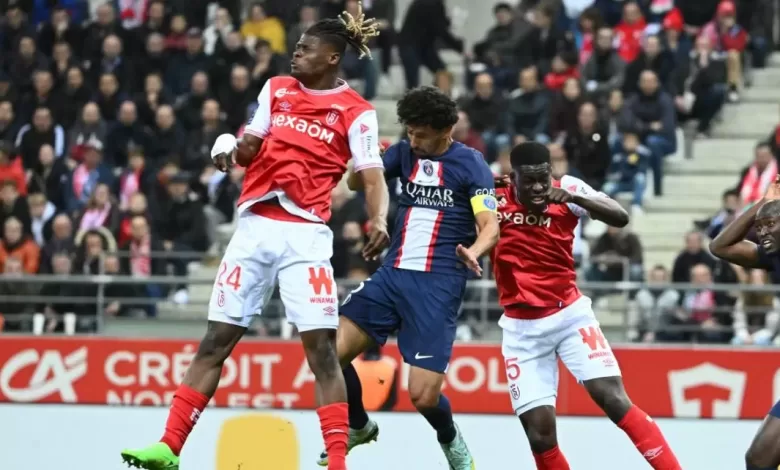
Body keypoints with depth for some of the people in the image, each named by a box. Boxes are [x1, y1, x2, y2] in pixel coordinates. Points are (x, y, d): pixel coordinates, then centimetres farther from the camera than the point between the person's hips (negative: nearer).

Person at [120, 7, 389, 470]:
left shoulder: (356, 111, -3)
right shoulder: (276, 89, 12)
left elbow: (374, 178, -10)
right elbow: (251, 148, 16)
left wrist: (379, 221, -29)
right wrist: (231, 147, -8)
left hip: (305, 234, -4)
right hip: (255, 226, 4)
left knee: (321, 346, -10)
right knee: (216, 341, 5)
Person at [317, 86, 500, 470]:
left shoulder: (470, 163, -4)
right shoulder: (404, 153, 9)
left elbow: (491, 225, -11)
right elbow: (357, 182, -2)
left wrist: (474, 250, -34)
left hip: (438, 287, -5)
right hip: (392, 275, 5)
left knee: (423, 395, -12)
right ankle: (358, 426, 18)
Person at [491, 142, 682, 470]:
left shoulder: (567, 189, -7)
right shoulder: (493, 197, -7)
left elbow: (621, 218, -16)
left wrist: (574, 198, -32)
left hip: (571, 314, -1)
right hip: (522, 328, 1)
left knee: (614, 399, -13)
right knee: (539, 432, -6)